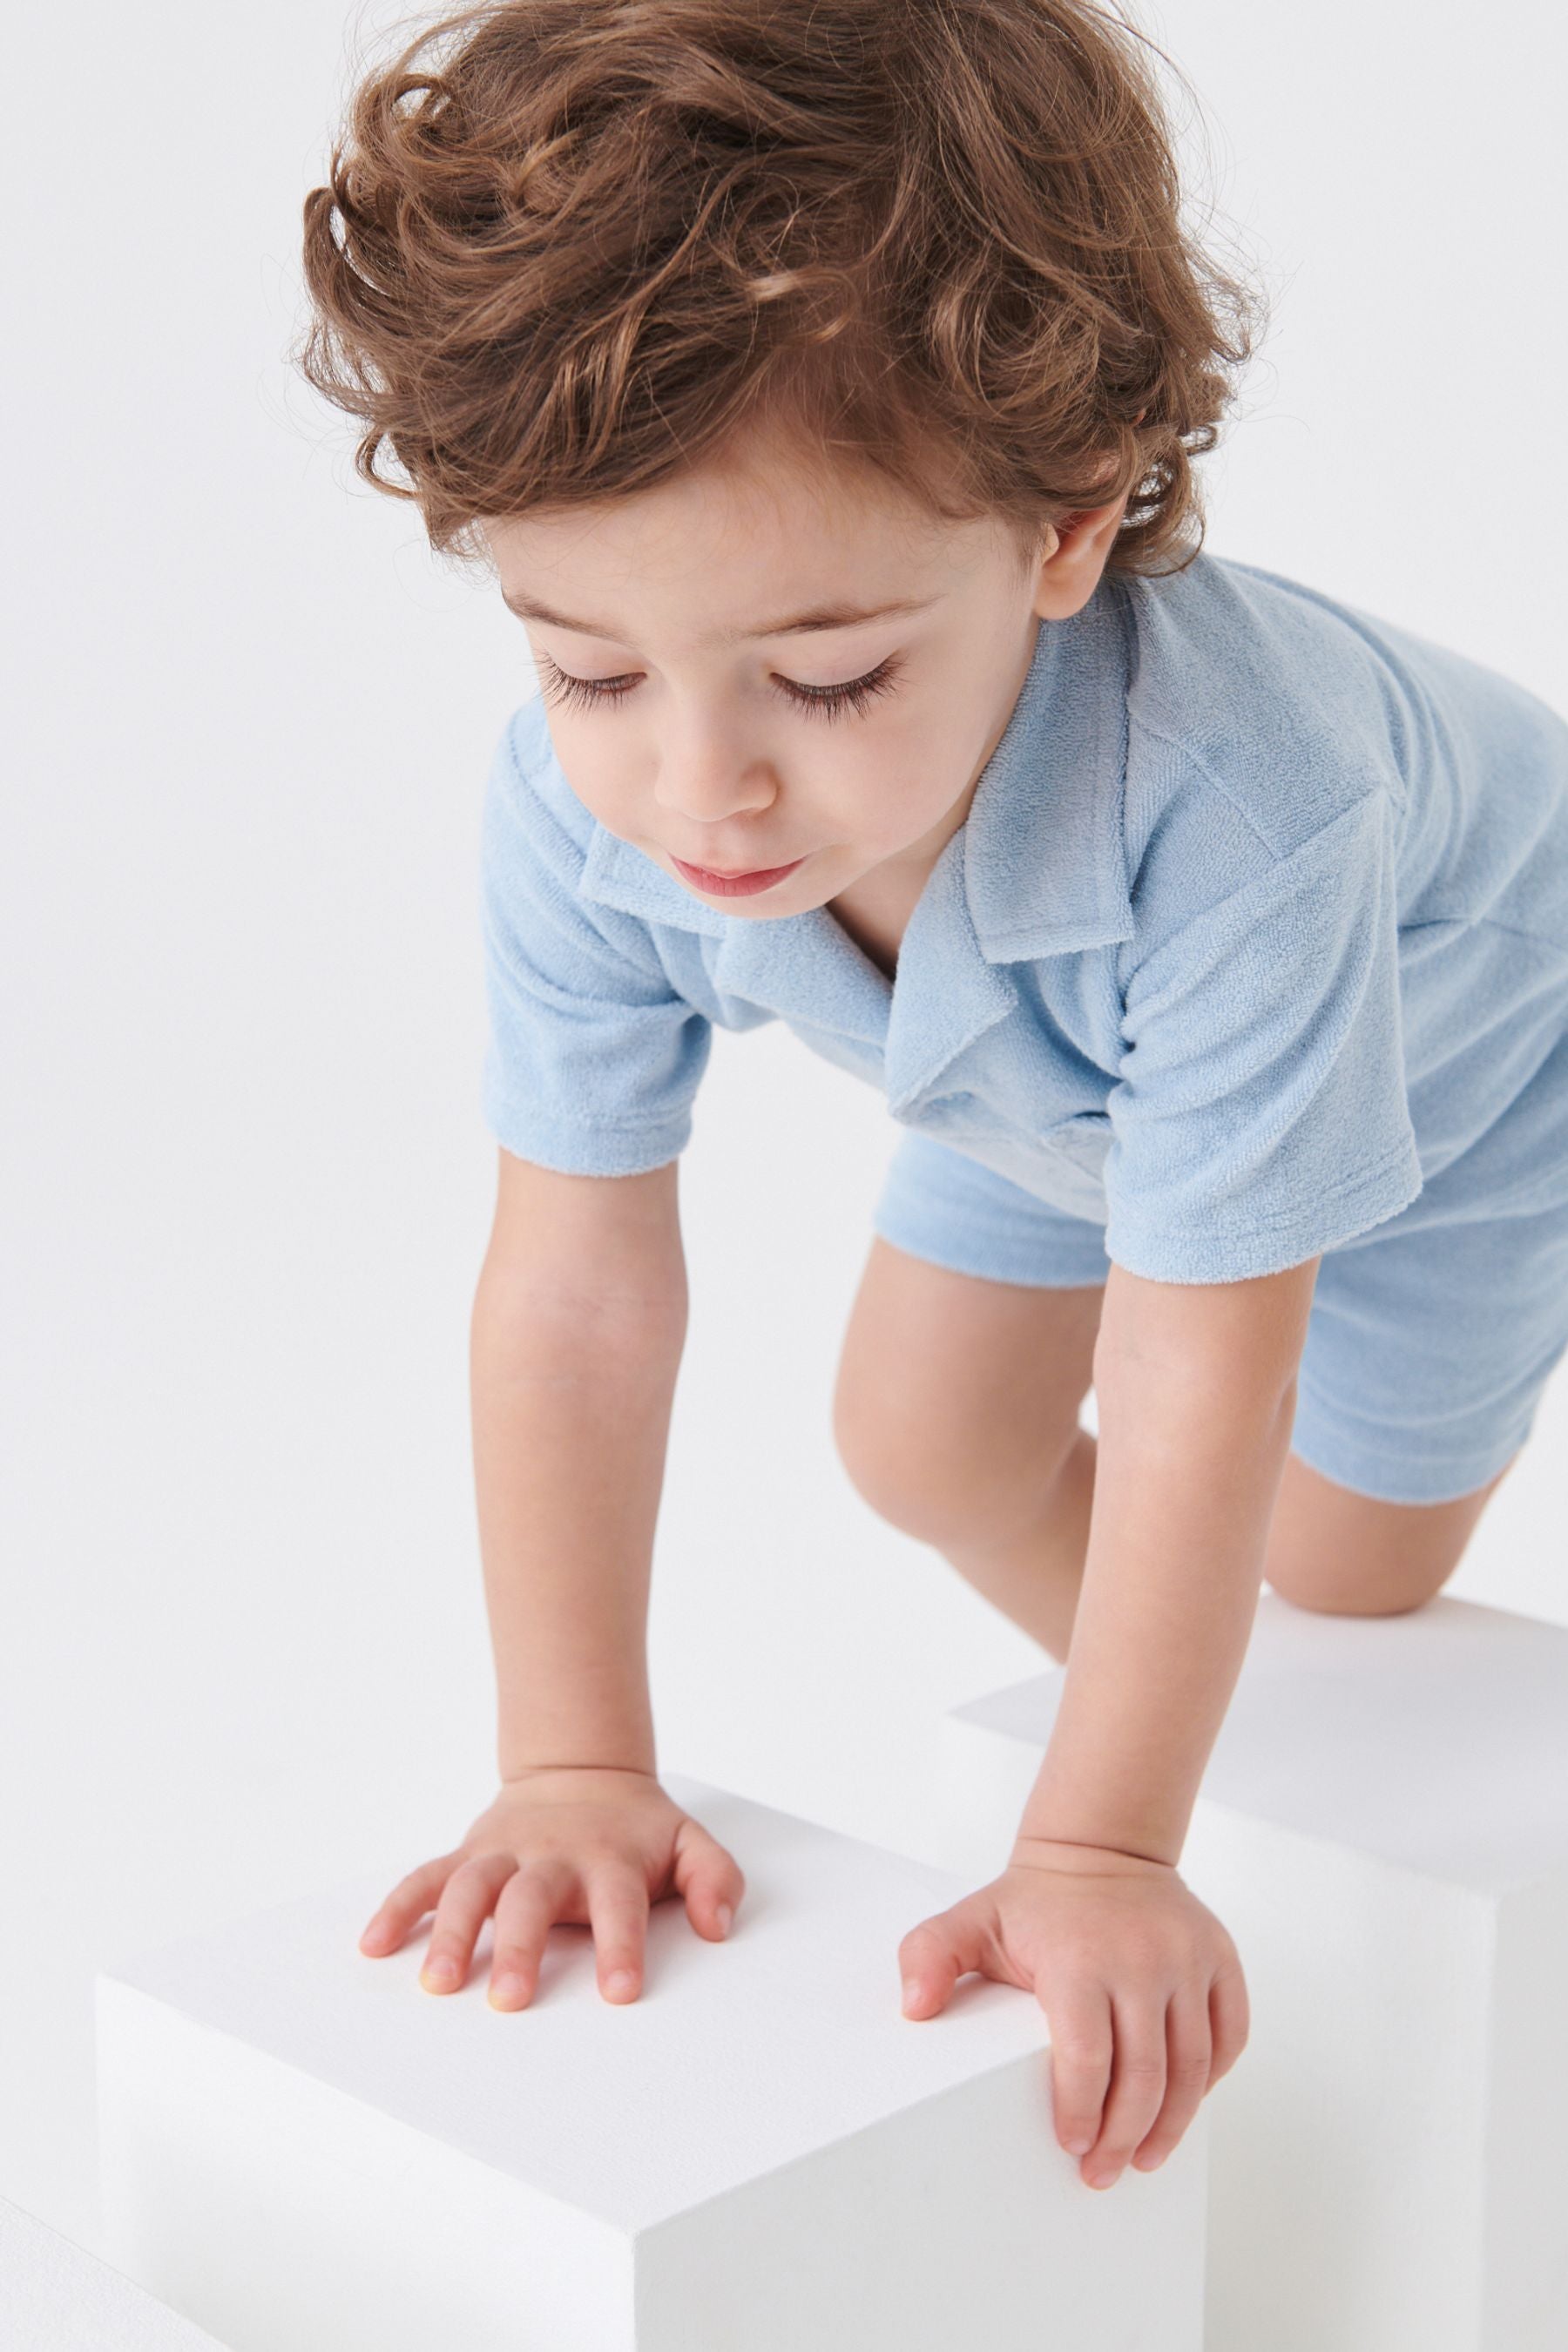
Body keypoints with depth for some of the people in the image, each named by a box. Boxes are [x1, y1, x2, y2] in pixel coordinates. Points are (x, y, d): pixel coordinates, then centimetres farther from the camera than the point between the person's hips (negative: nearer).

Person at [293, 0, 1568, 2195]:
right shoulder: (581, 802, -36)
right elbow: (576, 1293, -28)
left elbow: (1201, 1376, -42)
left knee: (1334, 1559, 4)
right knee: (918, 1441, 12)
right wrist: (575, 1770, -29)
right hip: (1063, 1076, 5)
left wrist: (1106, 1851, -37)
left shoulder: (1230, 798, -51)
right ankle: (1199, 1710, 38)